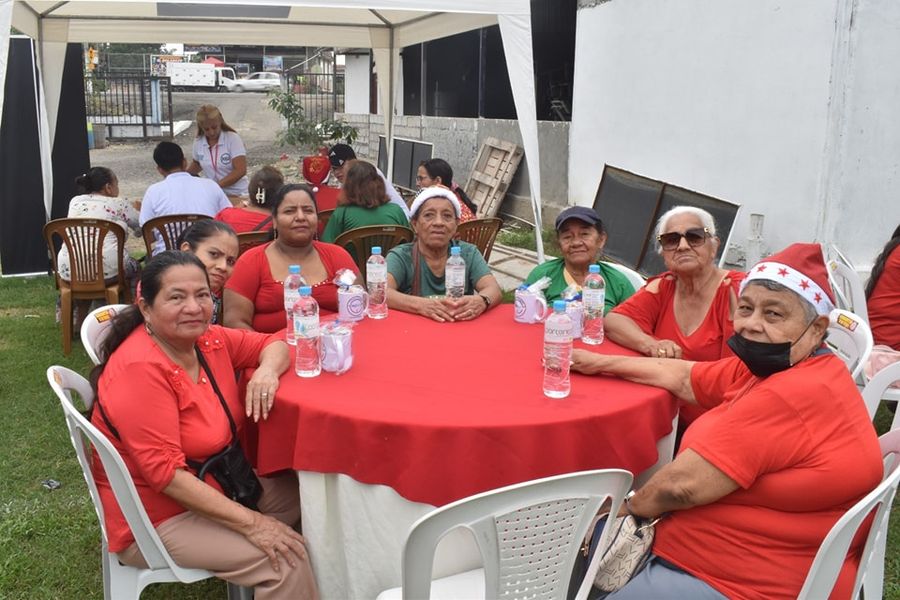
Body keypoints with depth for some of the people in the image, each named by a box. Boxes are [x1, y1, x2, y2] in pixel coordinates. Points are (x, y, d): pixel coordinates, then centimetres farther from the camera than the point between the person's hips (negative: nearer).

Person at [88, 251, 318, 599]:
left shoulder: (206, 340, -4)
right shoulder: (140, 369, -27)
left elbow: (271, 344, 10)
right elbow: (166, 473, -29)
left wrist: (267, 370, -16)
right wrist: (251, 523, -28)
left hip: (214, 485, 9)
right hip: (158, 517, -9)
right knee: (286, 560, -20)